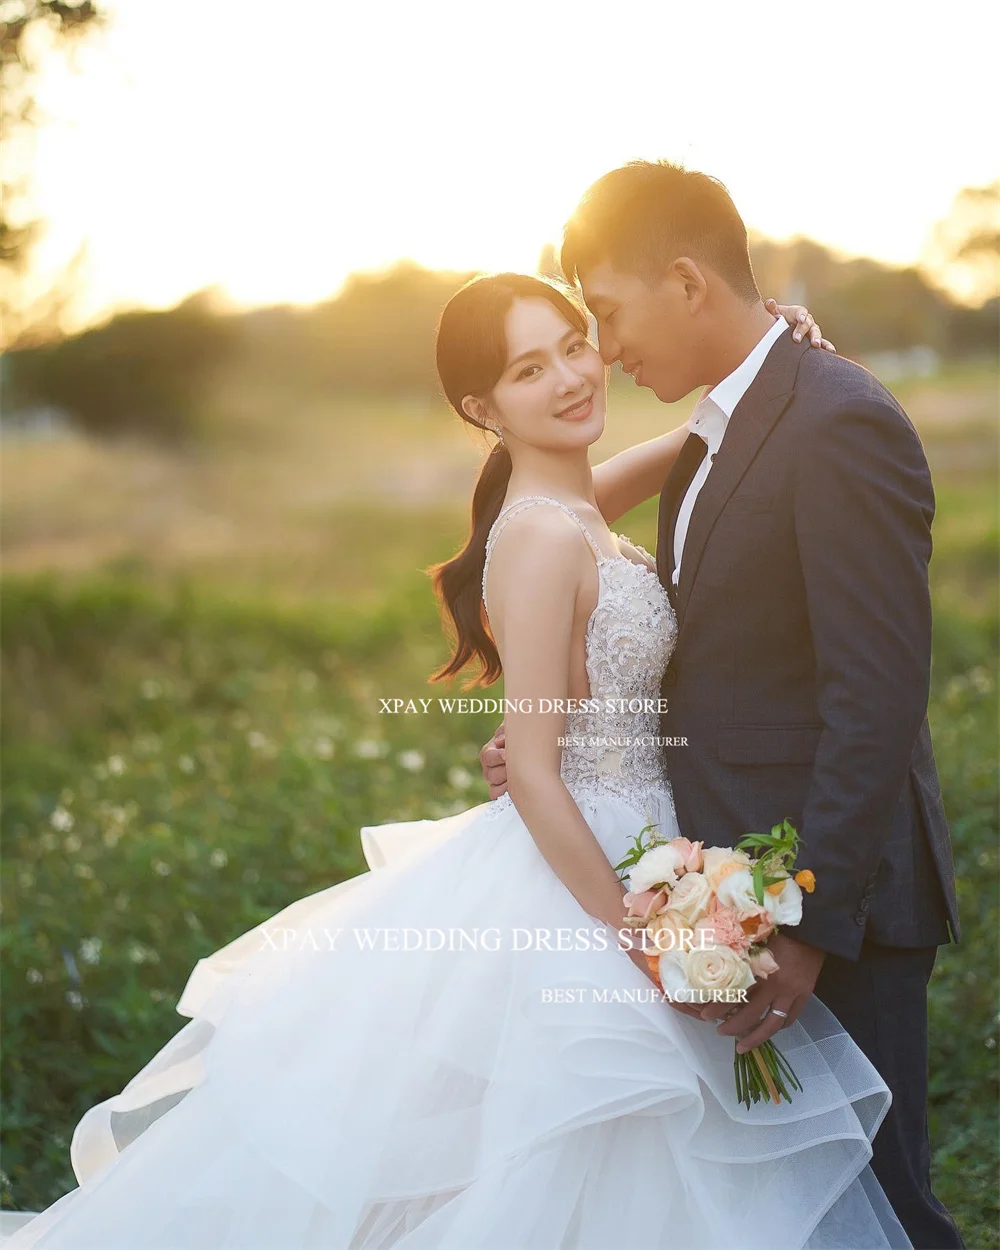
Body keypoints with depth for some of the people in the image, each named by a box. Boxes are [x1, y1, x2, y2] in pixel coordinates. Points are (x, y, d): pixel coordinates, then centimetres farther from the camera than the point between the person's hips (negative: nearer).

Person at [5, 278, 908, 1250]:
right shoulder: (545, 540, -21)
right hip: (573, 873, -9)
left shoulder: (567, 508, 4)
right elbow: (534, 777, -22)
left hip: (613, 857, 9)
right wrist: (644, 946, -18)